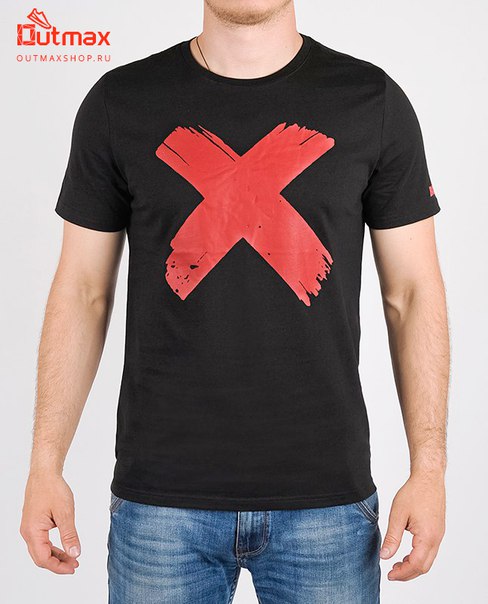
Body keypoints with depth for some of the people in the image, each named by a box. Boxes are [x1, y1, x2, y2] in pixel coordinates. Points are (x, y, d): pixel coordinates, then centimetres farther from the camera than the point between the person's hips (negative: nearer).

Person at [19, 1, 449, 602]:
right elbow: (82, 292, 4)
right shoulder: (119, 103, 1)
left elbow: (413, 293, 2)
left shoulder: (373, 101, 1)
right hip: (160, 495, 1)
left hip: (327, 498, 0)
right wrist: (45, 465, 0)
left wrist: (428, 468, -3)